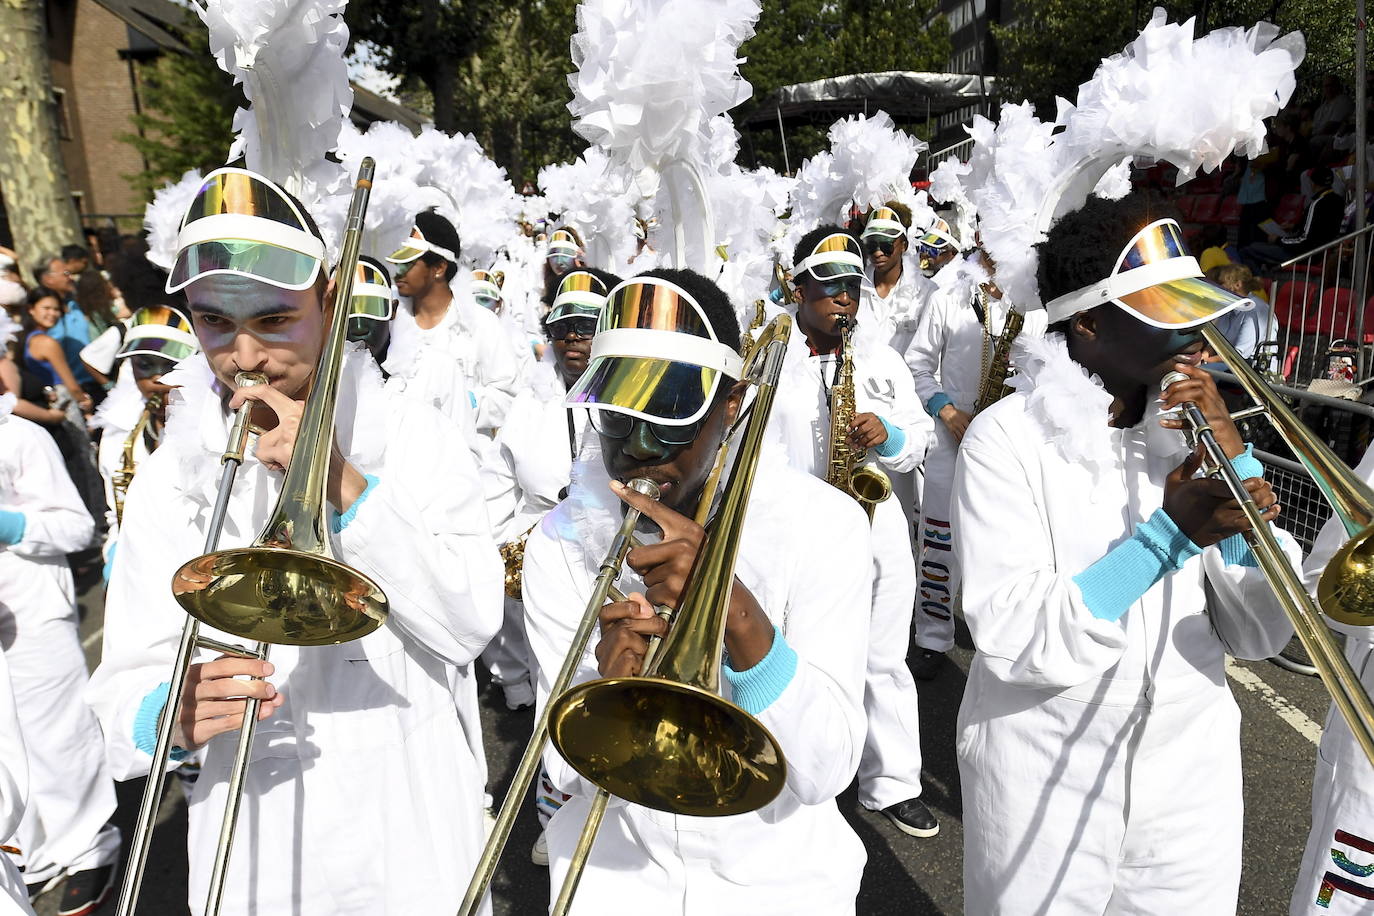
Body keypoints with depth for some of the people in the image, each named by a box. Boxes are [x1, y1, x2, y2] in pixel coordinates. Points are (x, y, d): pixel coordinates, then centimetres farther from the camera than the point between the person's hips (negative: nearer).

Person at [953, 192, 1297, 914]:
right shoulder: (1007, 440, -15)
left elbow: (1261, 634, -6)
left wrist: (1236, 456, -15)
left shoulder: (1192, 426, -1)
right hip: (1047, 791, -4)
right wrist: (1169, 534, -28)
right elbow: (1017, 645, -22)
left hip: (1193, 782, 4)